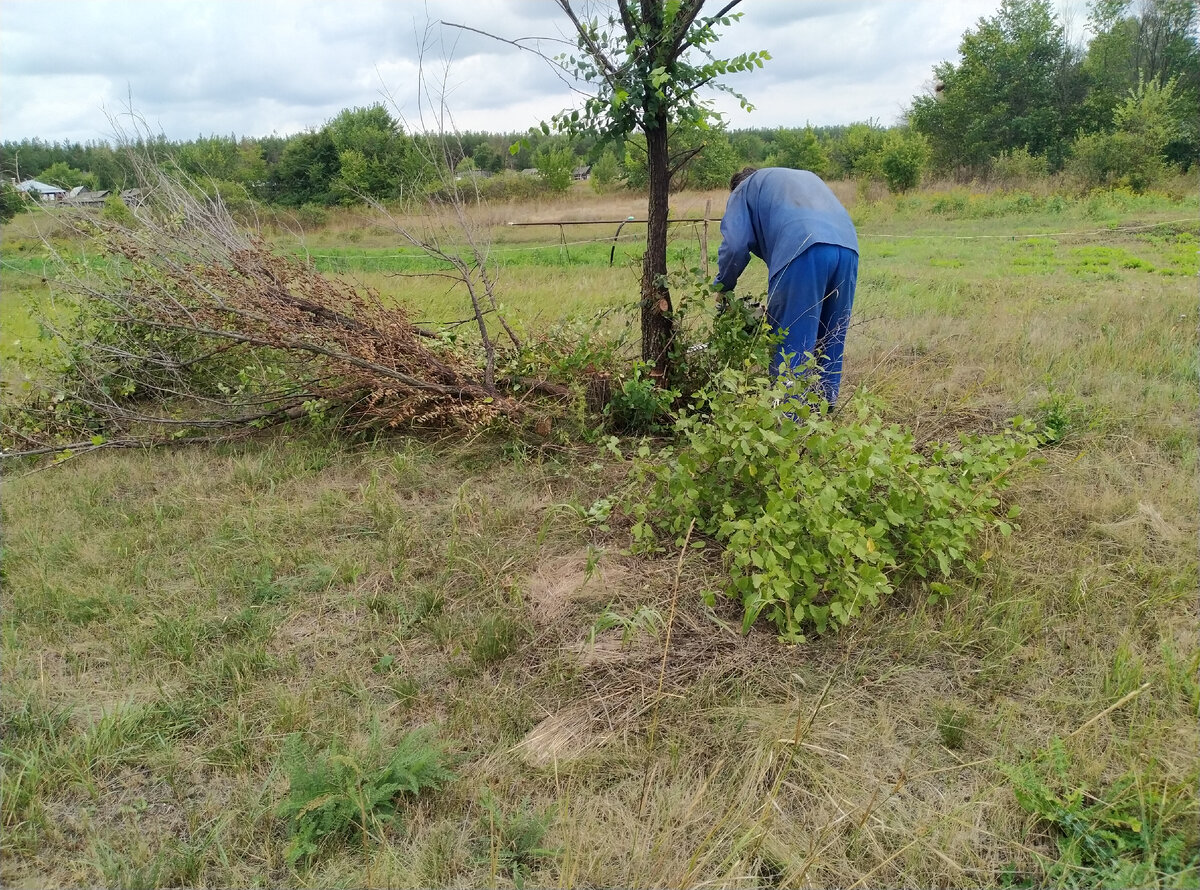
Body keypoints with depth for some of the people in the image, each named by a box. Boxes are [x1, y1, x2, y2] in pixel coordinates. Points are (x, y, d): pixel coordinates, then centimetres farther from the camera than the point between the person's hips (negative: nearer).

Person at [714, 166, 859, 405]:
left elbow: (735, 245, 6)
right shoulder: (807, 177, 41)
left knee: (790, 348, -2)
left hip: (801, 252, -6)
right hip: (848, 248, 6)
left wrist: (722, 287, 21)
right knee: (831, 345, 17)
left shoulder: (745, 188, 23)